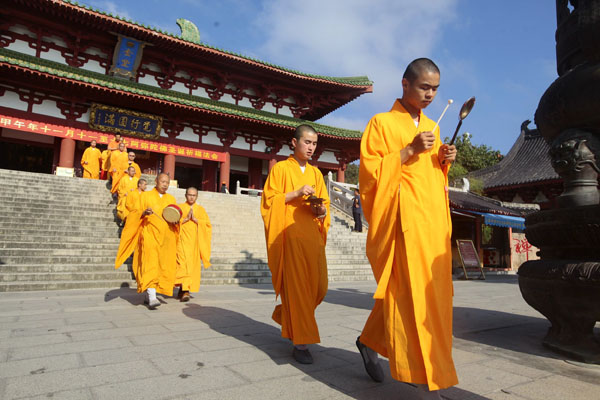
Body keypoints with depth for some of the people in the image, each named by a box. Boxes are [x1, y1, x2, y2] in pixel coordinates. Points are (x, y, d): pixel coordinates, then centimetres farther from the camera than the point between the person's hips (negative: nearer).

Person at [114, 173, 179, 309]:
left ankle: (148, 295, 19)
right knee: (150, 266, -16)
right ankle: (152, 298, -23)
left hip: (166, 237, 4)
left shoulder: (171, 199, 14)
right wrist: (143, 213, -19)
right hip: (150, 235, -4)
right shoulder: (145, 196, 6)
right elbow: (136, 214, 3)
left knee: (163, 266, 5)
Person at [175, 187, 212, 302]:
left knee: (193, 265, 2)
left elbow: (208, 224, 3)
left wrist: (195, 219, -10)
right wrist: (186, 218, -12)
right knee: (183, 263, -15)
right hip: (182, 240, -2)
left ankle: (183, 289, 15)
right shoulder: (180, 207, 10)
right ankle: (185, 290, -18)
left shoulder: (200, 209, 14)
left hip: (195, 241, 2)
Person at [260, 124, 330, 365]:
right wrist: (296, 193, -14)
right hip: (290, 235, -5)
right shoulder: (280, 168, 4)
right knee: (297, 287, -7)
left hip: (313, 235, 5)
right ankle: (300, 343, 3)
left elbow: (324, 203, 19)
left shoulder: (316, 173, 18)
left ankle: (287, 316, 31)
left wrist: (322, 210, -4)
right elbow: (269, 200, -2)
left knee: (319, 286, 5)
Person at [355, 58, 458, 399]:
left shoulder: (432, 127, 20)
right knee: (411, 290, -9)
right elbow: (370, 172, -8)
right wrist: (410, 150, -15)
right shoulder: (382, 123, 0)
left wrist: (443, 160, 5)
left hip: (433, 219, 7)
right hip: (403, 219, -7)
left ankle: (370, 341, 30)